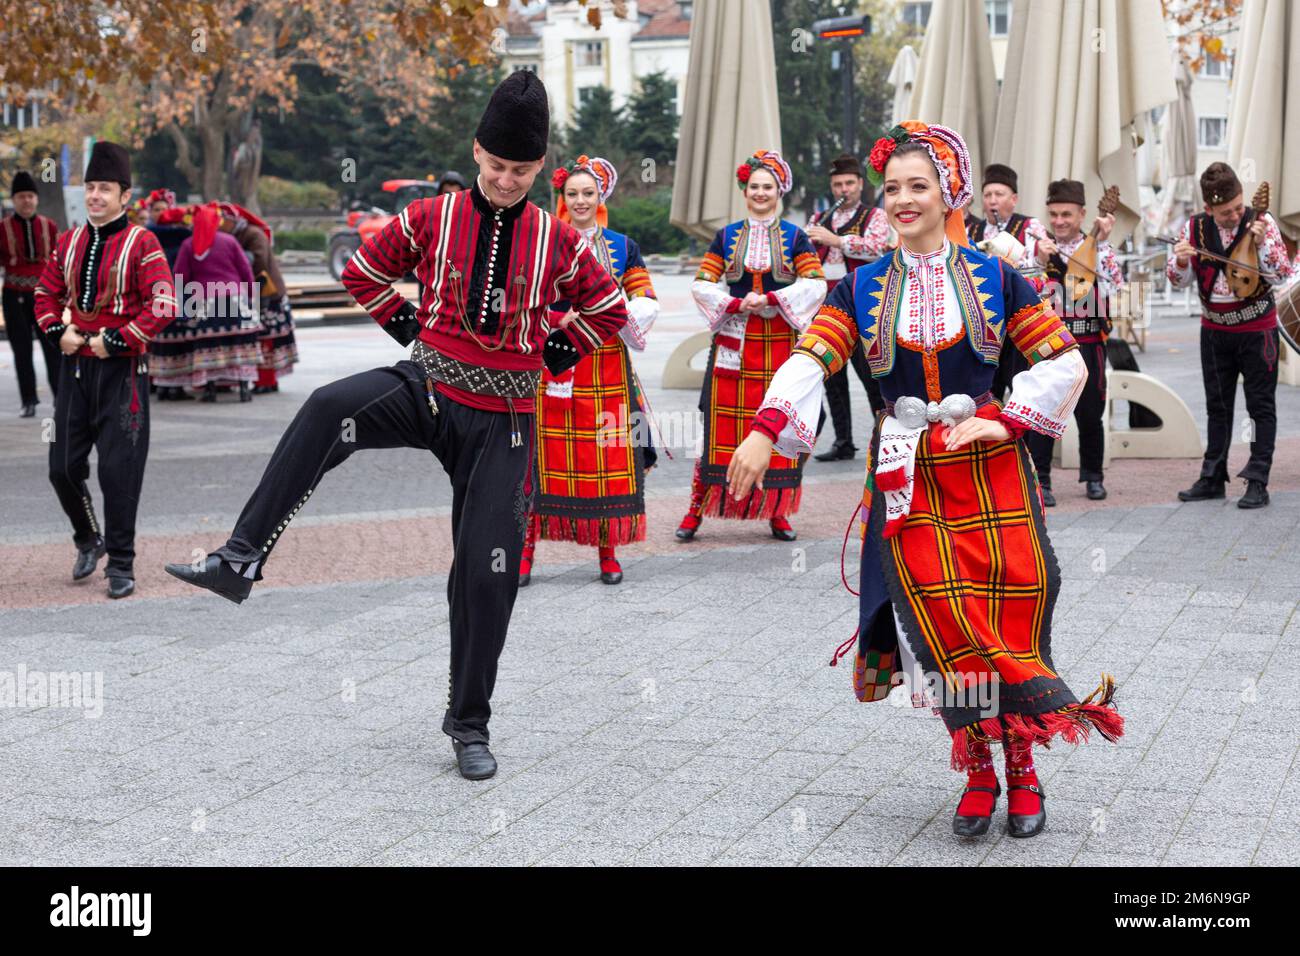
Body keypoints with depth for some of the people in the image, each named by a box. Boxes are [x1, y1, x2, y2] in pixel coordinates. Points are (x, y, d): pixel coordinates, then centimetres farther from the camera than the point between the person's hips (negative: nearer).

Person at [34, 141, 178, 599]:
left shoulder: (142, 243, -7)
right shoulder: (68, 242, 9)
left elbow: (163, 306, -13)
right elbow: (46, 295, 18)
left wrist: (114, 341, -16)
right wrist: (58, 332, -1)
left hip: (121, 371, -5)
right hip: (74, 367, 5)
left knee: (118, 470, -3)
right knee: (63, 467, 6)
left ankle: (121, 564, 8)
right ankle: (88, 540, 30)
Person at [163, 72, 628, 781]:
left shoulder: (558, 241, 1)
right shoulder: (431, 218, 0)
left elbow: (609, 310, 14)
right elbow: (363, 272, 15)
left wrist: (557, 355, 6)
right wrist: (407, 326, 7)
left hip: (502, 422, 0)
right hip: (429, 387, 0)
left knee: (488, 569, -3)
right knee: (328, 409, -32)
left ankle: (469, 723, 12)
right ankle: (241, 558, -34)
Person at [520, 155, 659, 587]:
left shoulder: (622, 247, 11)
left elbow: (647, 301, 7)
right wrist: (562, 320, -14)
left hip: (608, 366, 2)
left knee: (608, 456, 1)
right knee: (547, 454, -4)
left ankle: (608, 550, 10)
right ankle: (527, 547, 1)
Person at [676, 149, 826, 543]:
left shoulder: (794, 237, 6)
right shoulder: (726, 236, 9)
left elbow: (816, 284, -5)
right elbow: (701, 284, 4)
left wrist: (771, 300, -15)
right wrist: (736, 305, -12)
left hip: (780, 343, 0)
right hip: (734, 342, 0)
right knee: (723, 422, -3)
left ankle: (777, 511, 9)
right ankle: (697, 508, 1)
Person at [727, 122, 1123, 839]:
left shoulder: (994, 279, 4)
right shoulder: (861, 287, 6)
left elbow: (1065, 362, 2)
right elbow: (810, 360, -6)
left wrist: (1002, 420, -8)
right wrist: (764, 430, -21)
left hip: (988, 465, 0)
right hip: (908, 477, 1)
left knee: (1007, 614, -4)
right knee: (938, 623, -8)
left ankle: (1021, 767, 12)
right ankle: (977, 773, 6)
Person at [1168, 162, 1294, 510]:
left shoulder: (1261, 222, -12)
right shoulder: (1195, 228, -5)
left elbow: (1282, 276, -14)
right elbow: (1179, 281, 0)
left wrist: (1262, 243, -29)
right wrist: (1180, 261, -21)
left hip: (1257, 329, -3)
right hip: (1214, 329, 3)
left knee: (1261, 405, 0)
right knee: (1217, 405, 11)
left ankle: (1258, 481, 2)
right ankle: (1213, 478, 18)